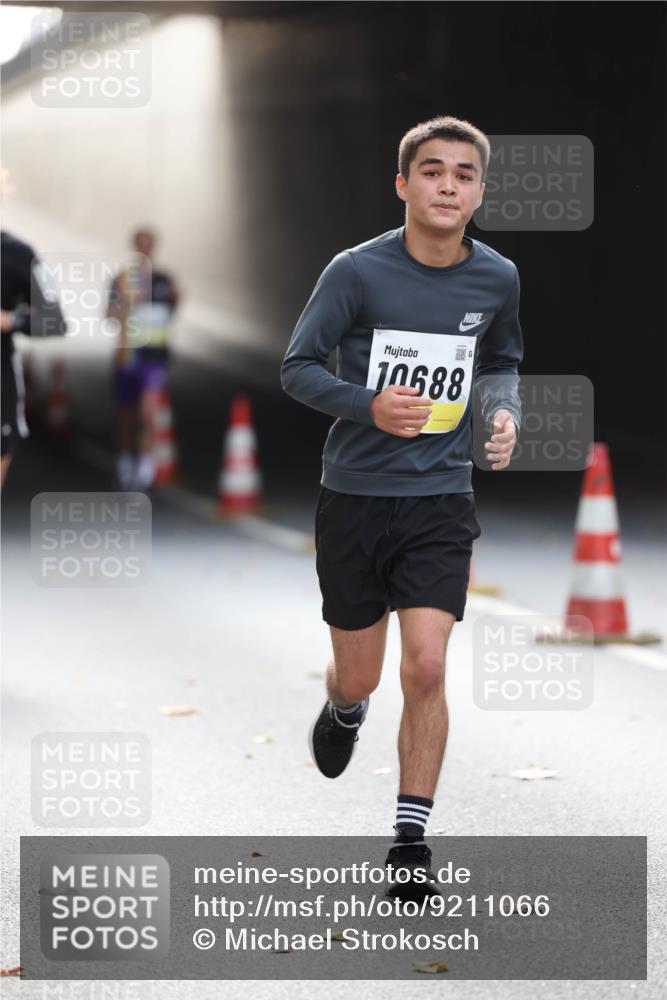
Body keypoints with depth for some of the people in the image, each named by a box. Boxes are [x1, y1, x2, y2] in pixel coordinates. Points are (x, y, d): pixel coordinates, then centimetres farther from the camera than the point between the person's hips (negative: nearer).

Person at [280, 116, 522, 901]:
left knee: (426, 667, -12)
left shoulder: (496, 279, -1)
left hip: (441, 501, 1)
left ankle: (410, 842, -2)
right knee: (359, 677, 9)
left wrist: (504, 411, -4)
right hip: (354, 497, -1)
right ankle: (342, 711, 49)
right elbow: (297, 367, -6)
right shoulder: (357, 271, -11)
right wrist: (368, 404, -23)